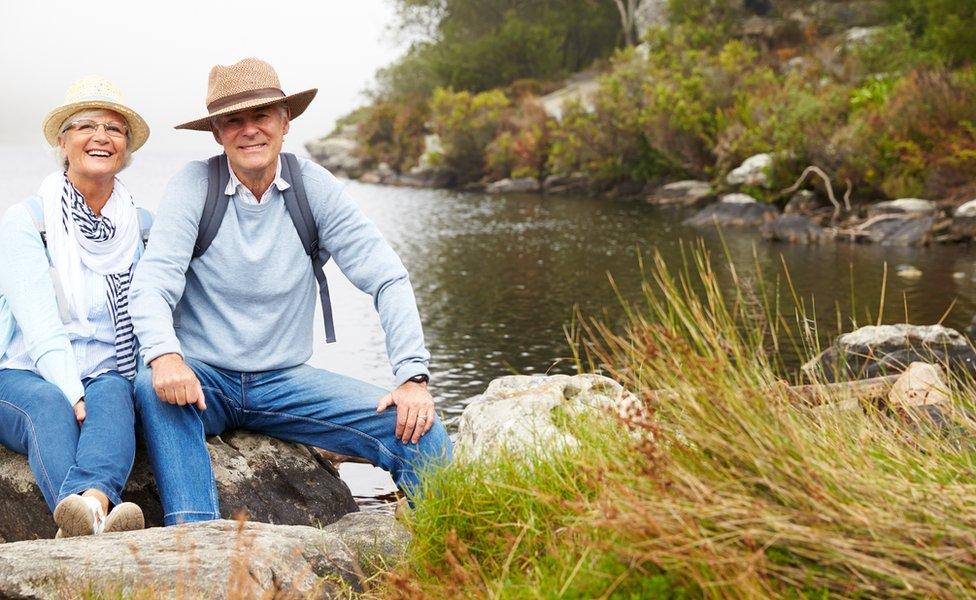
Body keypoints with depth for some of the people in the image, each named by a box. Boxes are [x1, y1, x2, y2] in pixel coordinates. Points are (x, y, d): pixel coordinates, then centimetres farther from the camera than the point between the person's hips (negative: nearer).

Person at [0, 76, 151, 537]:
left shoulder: (143, 226, 10)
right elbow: (39, 323, -14)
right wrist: (74, 395, -29)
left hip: (106, 380, 2)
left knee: (113, 393, -35)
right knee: (49, 404, -37)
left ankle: (92, 502, -64)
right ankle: (92, 517, -66)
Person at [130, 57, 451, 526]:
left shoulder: (314, 187, -2)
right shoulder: (193, 186, -7)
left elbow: (388, 280, -5)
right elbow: (152, 284, -16)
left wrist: (413, 377, -17)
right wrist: (165, 355, -38)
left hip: (285, 382, 2)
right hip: (205, 378, -2)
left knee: (420, 431, -17)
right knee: (154, 390, -36)